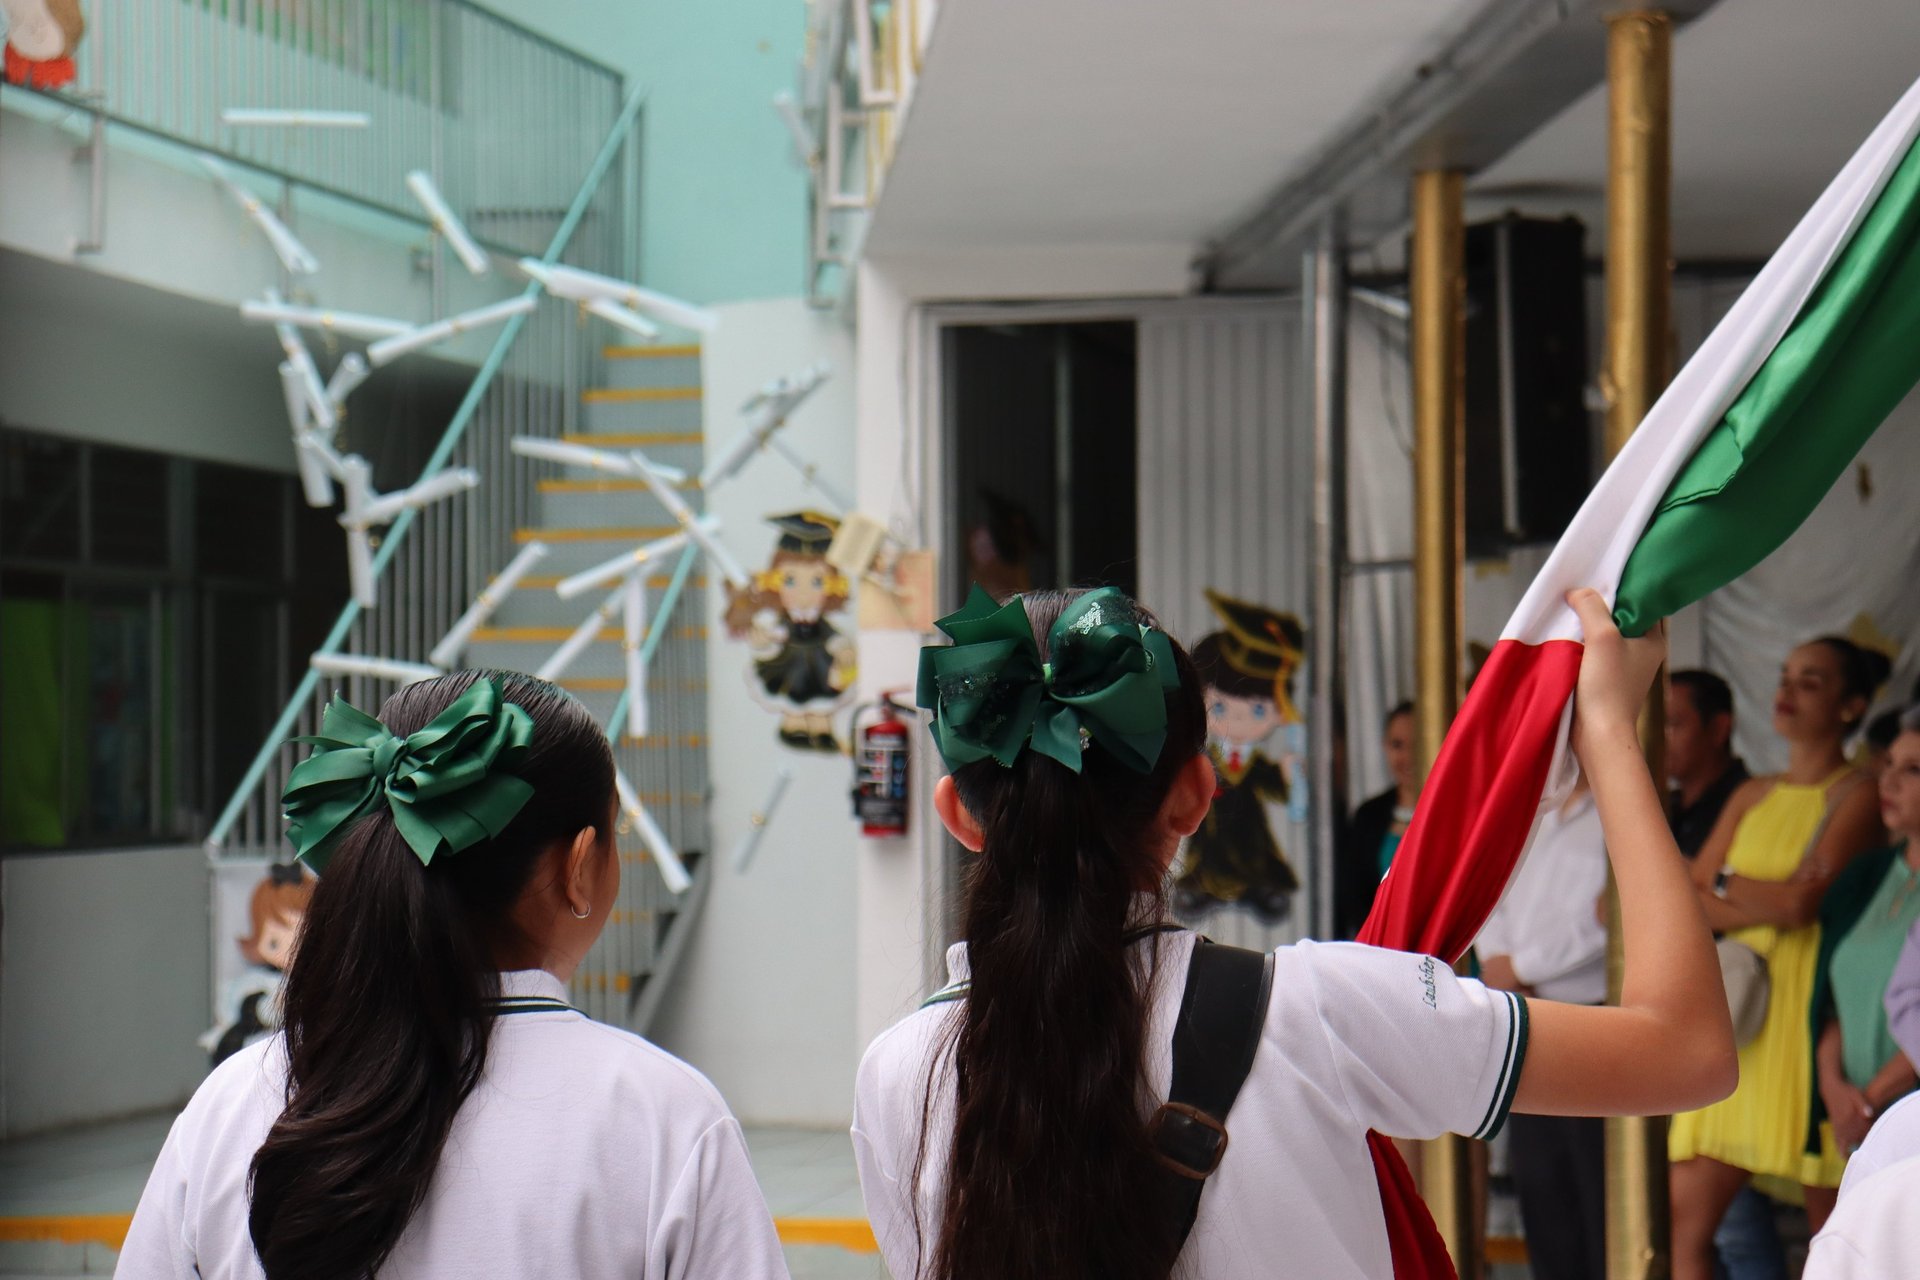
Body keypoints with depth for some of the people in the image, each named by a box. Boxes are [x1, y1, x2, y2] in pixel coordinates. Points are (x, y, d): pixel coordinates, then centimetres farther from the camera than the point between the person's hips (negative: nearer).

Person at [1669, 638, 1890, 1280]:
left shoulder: (1856, 795, -2)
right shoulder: (1752, 796, 17)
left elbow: (1806, 900, -16)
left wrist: (1724, 882, 0)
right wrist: (1771, 904, -8)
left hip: (1812, 1011, -6)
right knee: (1681, 1220, -2)